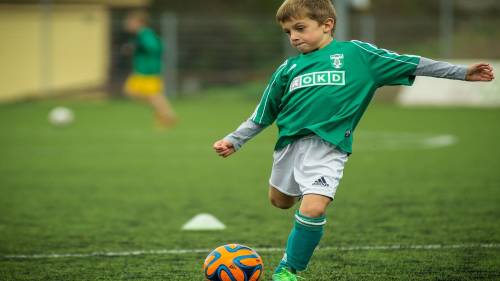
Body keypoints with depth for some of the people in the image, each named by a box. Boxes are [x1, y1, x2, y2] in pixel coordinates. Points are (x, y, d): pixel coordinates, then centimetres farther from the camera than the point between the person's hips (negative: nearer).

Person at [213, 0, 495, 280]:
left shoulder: (355, 53, 2)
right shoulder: (288, 68, 11)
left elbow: (411, 65, 4)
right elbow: (263, 115, 20)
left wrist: (462, 72, 4)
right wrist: (234, 141, 15)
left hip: (328, 147, -5)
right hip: (290, 142, 5)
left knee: (313, 209, -21)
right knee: (281, 202, 19)